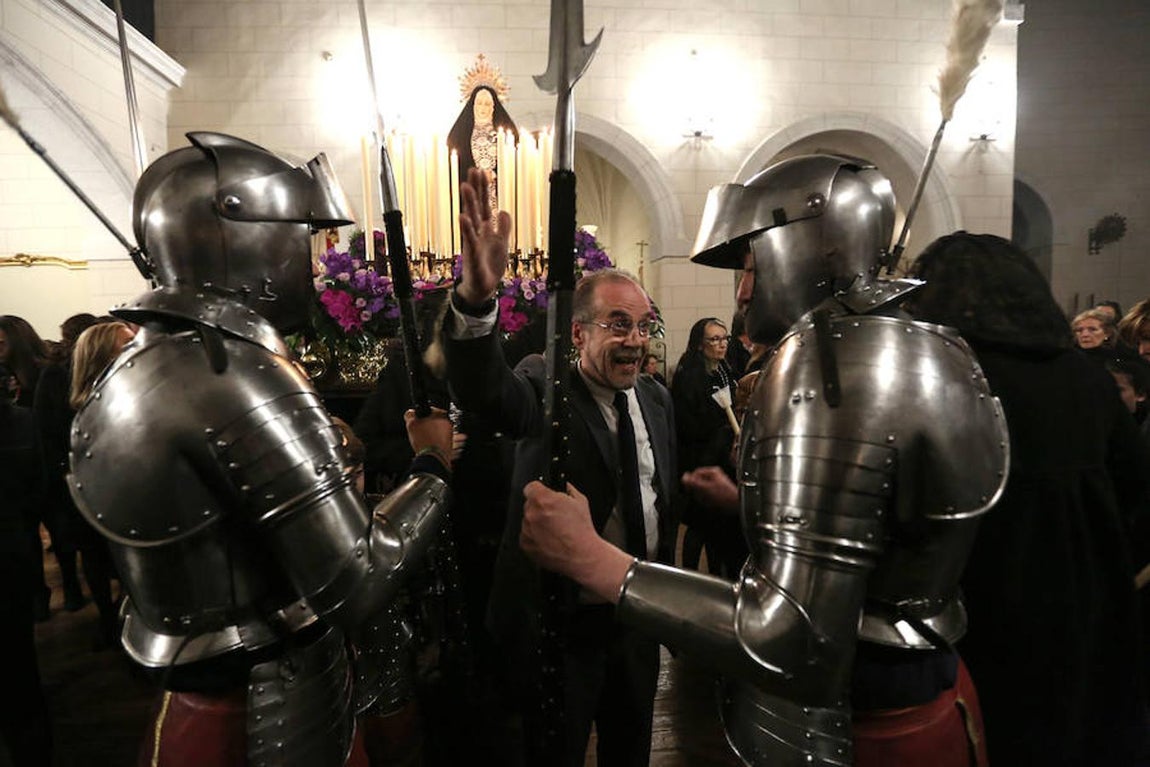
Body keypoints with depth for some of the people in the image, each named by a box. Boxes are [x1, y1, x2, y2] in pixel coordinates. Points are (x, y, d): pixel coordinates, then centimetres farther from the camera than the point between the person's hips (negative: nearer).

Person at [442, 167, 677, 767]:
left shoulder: (657, 399, 2)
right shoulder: (543, 389, -15)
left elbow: (665, 498, 10)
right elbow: (482, 389, -37)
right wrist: (477, 296, -56)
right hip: (559, 621, -4)